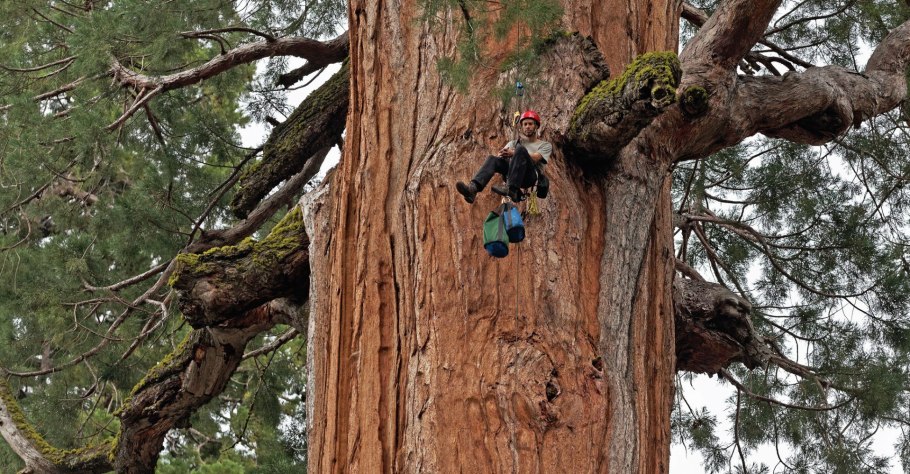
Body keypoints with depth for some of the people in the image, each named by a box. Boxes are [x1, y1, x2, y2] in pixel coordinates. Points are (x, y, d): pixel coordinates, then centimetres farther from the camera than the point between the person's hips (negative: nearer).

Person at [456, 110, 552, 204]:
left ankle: (511, 189, -45)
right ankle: (473, 188, -48)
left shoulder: (545, 145, 19)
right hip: (511, 174, 4)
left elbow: (534, 158, -3)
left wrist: (513, 154, -16)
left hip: (531, 176, -4)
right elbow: (499, 155, 12)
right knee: (492, 159, -23)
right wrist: (501, 155, -13)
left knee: (520, 149, -30)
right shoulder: (514, 143, 32)